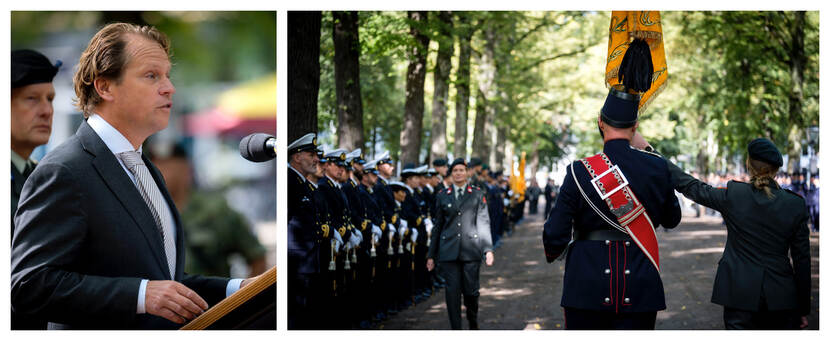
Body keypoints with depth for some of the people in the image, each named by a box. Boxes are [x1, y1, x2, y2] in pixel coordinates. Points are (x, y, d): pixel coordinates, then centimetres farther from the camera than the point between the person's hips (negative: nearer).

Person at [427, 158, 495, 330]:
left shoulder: (478, 194, 8)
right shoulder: (443, 196, 11)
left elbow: (483, 223, 4)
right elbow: (438, 226, 13)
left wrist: (488, 249, -6)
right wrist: (431, 254, 11)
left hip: (471, 250, -1)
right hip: (449, 250, 1)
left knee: (471, 290, 0)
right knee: (452, 291, -3)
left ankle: (473, 324, 24)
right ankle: (456, 329, 3)